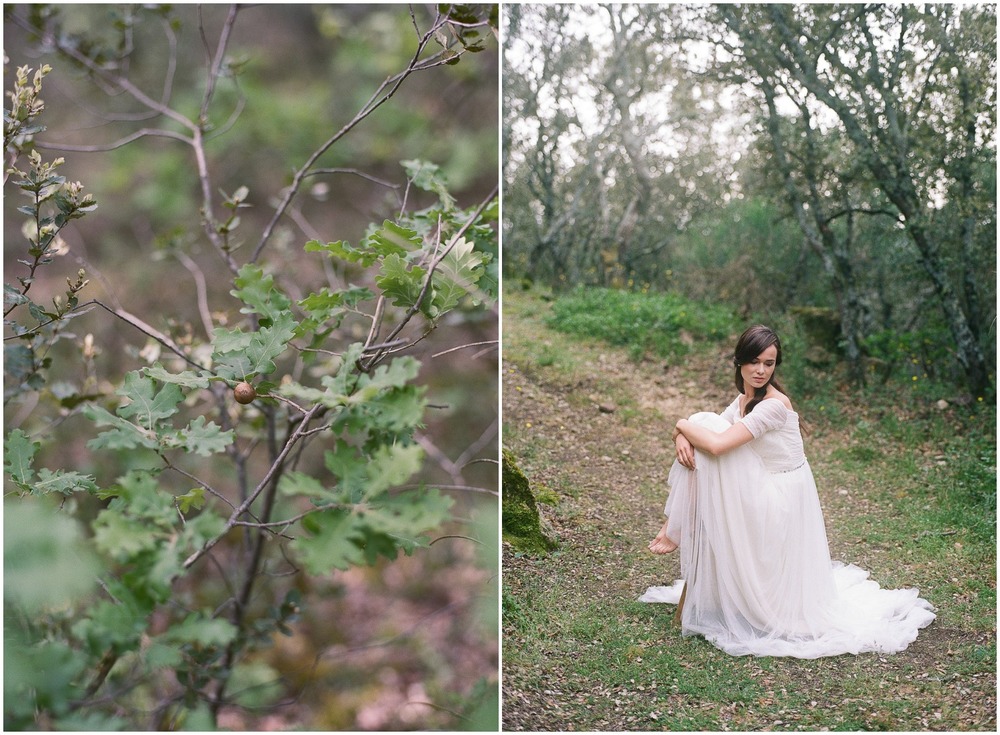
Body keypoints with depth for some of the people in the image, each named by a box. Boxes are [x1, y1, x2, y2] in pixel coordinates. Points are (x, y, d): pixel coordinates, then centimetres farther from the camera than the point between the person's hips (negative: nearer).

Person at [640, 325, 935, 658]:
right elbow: (708, 428, 3)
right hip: (763, 490, 8)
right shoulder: (745, 398, 3)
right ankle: (678, 528, 5)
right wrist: (683, 436, -20)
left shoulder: (774, 404, -25)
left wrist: (683, 424, -15)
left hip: (781, 499, -8)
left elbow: (718, 444, -33)